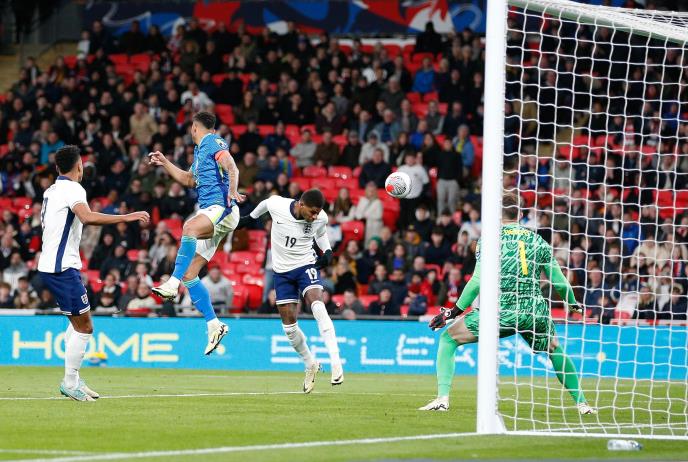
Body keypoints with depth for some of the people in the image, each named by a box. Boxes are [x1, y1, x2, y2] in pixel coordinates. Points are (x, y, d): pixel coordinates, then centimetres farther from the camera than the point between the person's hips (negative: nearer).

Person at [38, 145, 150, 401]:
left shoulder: (52, 190, 15)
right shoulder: (73, 189, -13)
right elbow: (88, 217, -32)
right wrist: (126, 217, -34)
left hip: (49, 264, 10)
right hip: (63, 267, -10)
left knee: (78, 321, 20)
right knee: (84, 327, -5)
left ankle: (73, 378, 21)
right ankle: (70, 383, -2)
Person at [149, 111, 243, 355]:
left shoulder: (214, 143, -2)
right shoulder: (199, 150, 26)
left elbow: (231, 167, -19)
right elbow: (189, 180, 40)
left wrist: (232, 191, -36)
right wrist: (165, 163, 35)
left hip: (221, 208, -10)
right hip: (207, 212, 10)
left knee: (190, 227, -40)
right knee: (189, 274, 1)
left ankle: (172, 284, -48)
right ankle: (214, 324, 6)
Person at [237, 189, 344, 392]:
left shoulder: (320, 218, -15)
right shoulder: (276, 205, -19)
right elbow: (266, 203, 7)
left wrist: (327, 252, -7)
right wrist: (250, 217, 23)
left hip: (307, 266, -2)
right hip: (282, 271, 2)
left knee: (317, 306, -27)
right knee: (288, 322, -1)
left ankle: (336, 363, -33)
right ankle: (311, 365, 22)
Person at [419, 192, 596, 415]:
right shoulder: (537, 241, 9)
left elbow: (478, 281, -9)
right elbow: (560, 283, 10)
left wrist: (453, 311, -3)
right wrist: (572, 303, 30)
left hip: (500, 312, -3)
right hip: (534, 312, 3)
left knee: (448, 338, 12)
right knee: (555, 349, 32)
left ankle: (442, 397, -4)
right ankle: (581, 402, 29)